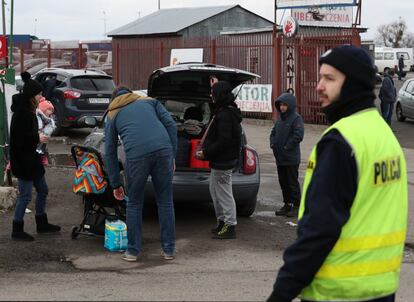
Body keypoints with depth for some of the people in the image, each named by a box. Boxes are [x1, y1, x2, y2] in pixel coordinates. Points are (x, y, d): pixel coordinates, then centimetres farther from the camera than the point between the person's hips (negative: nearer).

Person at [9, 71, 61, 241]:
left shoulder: (28, 110, 10)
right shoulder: (21, 112, -21)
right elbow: (19, 138, -26)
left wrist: (38, 134, 5)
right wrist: (37, 138, -15)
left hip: (30, 158, 10)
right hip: (22, 160, -10)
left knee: (42, 190, 18)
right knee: (25, 195, -3)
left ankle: (42, 224, 31)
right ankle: (17, 231, 8)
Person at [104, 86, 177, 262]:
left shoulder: (112, 115, 27)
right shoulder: (149, 101, 28)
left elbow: (110, 152, 26)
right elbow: (170, 124, 13)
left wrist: (116, 185, 31)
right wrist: (172, 156, 13)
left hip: (136, 155, -1)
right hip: (163, 150, 1)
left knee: (134, 204, 15)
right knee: (165, 202, 12)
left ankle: (133, 251, 19)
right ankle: (168, 249, 17)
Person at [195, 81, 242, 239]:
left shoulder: (225, 115, -22)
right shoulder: (228, 111, 11)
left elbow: (223, 141, -26)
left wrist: (206, 153, -19)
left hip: (222, 162, -11)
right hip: (219, 161, 11)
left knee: (224, 193, -3)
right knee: (214, 191, 20)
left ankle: (230, 226, 3)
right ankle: (222, 222, 29)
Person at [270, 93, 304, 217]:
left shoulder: (296, 118, -12)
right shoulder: (280, 118, 12)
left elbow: (298, 136, -21)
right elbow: (273, 132, 20)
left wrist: (286, 147, -18)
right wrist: (273, 144, 3)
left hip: (291, 159, -8)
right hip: (280, 158, 8)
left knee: (293, 183, -1)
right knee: (283, 183, 13)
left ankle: (296, 206, 7)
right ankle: (287, 204, 23)